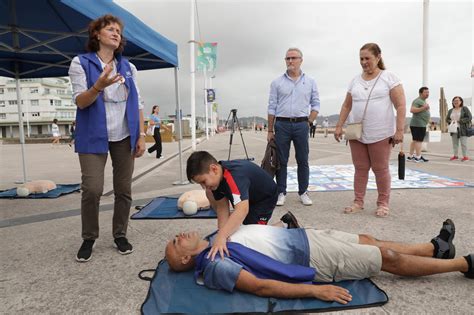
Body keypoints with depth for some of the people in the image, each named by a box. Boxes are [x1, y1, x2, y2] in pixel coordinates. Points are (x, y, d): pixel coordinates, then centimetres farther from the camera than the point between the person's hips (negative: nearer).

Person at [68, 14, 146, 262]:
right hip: (94, 137, -3)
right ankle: (88, 238, 12)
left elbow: (137, 103, 9)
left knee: (124, 189, 4)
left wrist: (141, 135, 1)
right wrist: (99, 86, -28)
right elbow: (80, 102, -8)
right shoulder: (81, 63, 0)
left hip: (125, 137, 3)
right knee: (92, 189, -10)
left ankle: (120, 234, 20)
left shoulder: (128, 67, 10)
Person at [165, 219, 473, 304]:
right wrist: (315, 290, -29)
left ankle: (436, 248, 34)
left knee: (368, 240, 13)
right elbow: (259, 286, -26)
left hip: (303, 235, 7)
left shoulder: (214, 238, 6)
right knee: (389, 258, 0)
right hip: (314, 258, -7)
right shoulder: (213, 265, -19)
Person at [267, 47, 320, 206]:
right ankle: (281, 192, 12)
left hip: (301, 125, 1)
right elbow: (272, 107, 4)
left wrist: (309, 121, -2)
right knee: (281, 160, 3)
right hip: (282, 124, 0)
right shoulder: (277, 82, 5)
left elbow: (315, 104, 10)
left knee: (303, 160, 5)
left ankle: (303, 192, 16)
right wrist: (270, 130, 1)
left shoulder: (310, 82, 8)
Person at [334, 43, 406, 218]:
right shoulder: (355, 80, 12)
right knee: (360, 168, 8)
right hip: (357, 133, 4)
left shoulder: (389, 77, -1)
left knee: (380, 169, 3)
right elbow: (346, 105, 15)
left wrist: (399, 130, -14)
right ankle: (358, 202, 16)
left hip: (381, 134, -4)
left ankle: (383, 203, 15)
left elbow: (400, 105, -6)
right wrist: (339, 126, 7)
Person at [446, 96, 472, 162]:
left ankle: (465, 156, 1)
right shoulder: (450, 111, 12)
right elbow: (447, 119, 17)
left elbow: (469, 117, -7)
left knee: (463, 143, -5)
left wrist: (460, 121, -16)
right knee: (454, 143, 6)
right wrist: (450, 121, -6)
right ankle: (455, 155, 13)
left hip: (462, 129, -4)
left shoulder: (465, 108, 0)